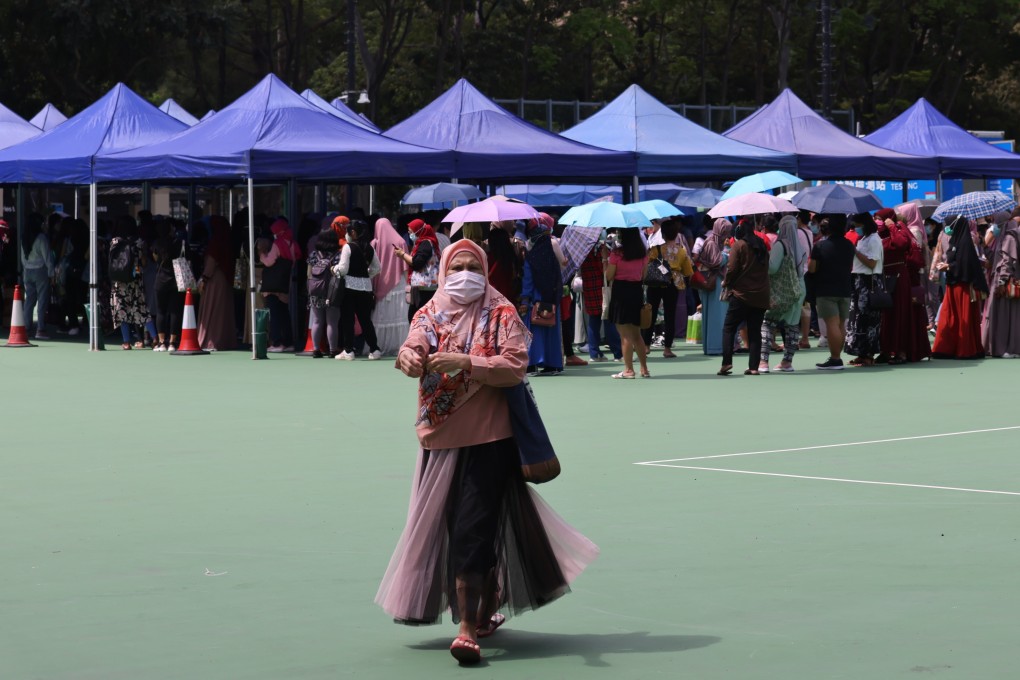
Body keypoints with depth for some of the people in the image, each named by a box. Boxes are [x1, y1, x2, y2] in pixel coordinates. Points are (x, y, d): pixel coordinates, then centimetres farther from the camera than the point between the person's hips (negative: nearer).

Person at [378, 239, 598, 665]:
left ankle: (469, 627, -14)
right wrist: (409, 359, -34)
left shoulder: (501, 314, -1)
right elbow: (413, 346, -9)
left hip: (489, 438, -5)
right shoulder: (430, 314, 9)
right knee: (442, 526, 12)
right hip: (440, 438, 5)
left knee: (473, 529, -12)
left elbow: (514, 367, -13)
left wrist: (465, 363, -26)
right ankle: (487, 604, 31)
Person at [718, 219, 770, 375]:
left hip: (741, 293, -5)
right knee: (755, 332, 7)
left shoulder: (739, 245, -7)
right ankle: (753, 367, 1)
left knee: (729, 328, 3)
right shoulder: (762, 246, 12)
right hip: (761, 296, 5)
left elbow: (732, 268, -12)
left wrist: (726, 282, 5)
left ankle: (726, 363, -9)